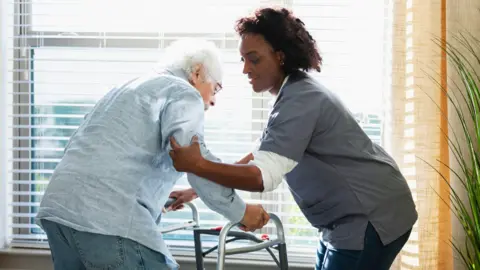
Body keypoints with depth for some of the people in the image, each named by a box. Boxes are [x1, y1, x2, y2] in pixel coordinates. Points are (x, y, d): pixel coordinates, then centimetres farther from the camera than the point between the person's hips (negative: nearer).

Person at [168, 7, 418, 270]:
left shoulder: (301, 99, -24)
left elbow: (265, 176, -32)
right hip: (348, 218, 10)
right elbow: (262, 156, 15)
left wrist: (197, 166, -34)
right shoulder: (294, 92, 9)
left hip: (372, 219, -10)